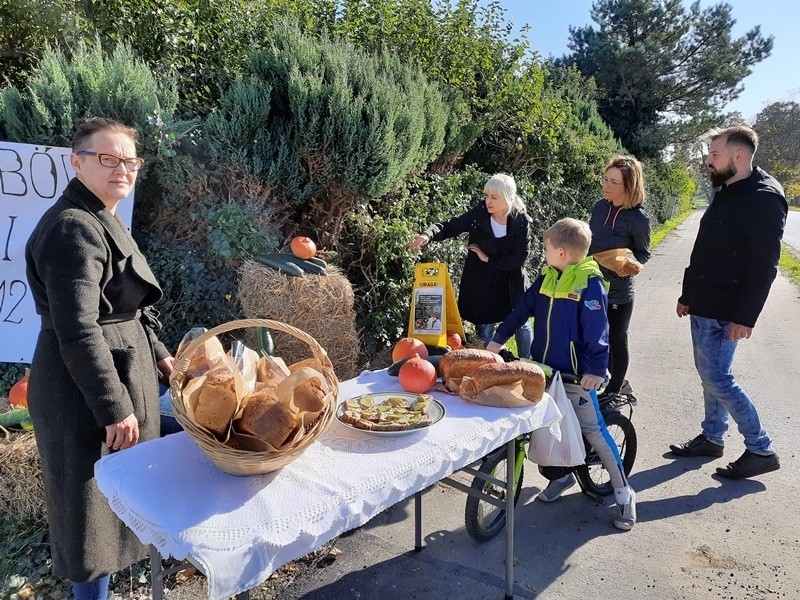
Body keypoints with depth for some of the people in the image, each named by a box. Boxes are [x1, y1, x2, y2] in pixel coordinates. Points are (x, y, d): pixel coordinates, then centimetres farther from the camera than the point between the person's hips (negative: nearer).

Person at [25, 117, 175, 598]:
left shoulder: (104, 220, 11)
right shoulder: (73, 228, -22)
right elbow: (77, 331, -26)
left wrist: (158, 354, 18)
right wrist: (114, 406, -24)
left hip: (121, 370, 10)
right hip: (87, 387, -10)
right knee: (95, 496, 6)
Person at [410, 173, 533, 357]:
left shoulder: (520, 221, -16)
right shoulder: (478, 215, -14)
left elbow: (520, 257, -16)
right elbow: (449, 227, -18)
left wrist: (489, 259, -16)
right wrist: (429, 234, -37)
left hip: (511, 285, 0)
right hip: (481, 285, 0)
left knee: (522, 325, 17)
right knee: (484, 331, 11)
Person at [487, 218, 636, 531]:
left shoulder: (589, 283, -15)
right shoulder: (548, 277, 6)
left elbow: (597, 330, -18)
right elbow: (523, 308, 11)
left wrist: (596, 368, -22)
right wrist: (499, 338, 11)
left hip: (574, 374, -7)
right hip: (543, 368, 7)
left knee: (592, 430, -1)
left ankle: (623, 491, 14)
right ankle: (560, 475, 35)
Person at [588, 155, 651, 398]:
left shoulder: (639, 219, -17)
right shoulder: (600, 207, -2)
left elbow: (643, 253, -4)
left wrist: (629, 266, -23)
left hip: (618, 293, -5)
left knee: (616, 342, 11)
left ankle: (613, 391, 30)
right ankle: (617, 382, 38)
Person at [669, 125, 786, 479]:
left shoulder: (764, 199, -15)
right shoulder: (726, 194, 13)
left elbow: (764, 266, -19)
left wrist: (745, 316, -22)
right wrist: (688, 296, 19)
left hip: (724, 312, -9)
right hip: (704, 305, 9)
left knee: (717, 378, -5)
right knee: (711, 374, 15)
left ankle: (761, 450, 9)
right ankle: (712, 438, 29)